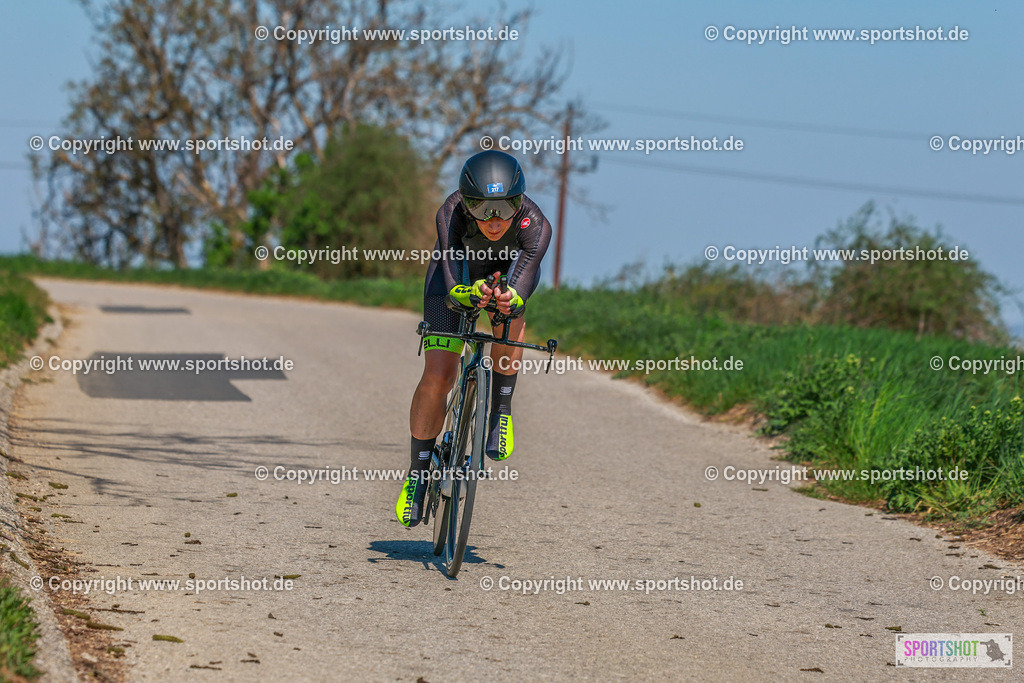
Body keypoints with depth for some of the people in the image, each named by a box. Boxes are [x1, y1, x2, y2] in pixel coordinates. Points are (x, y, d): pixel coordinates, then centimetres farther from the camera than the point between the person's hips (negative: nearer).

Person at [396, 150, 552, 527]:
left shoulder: (535, 225, -38)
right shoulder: (451, 215, -38)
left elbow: (520, 293, -45)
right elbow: (453, 289, -42)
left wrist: (508, 300, -68)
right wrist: (472, 293, -64)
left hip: (511, 267, 0)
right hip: (458, 269, 0)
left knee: (510, 309, -35)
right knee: (437, 376, -11)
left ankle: (501, 409, -15)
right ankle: (418, 472, 8)